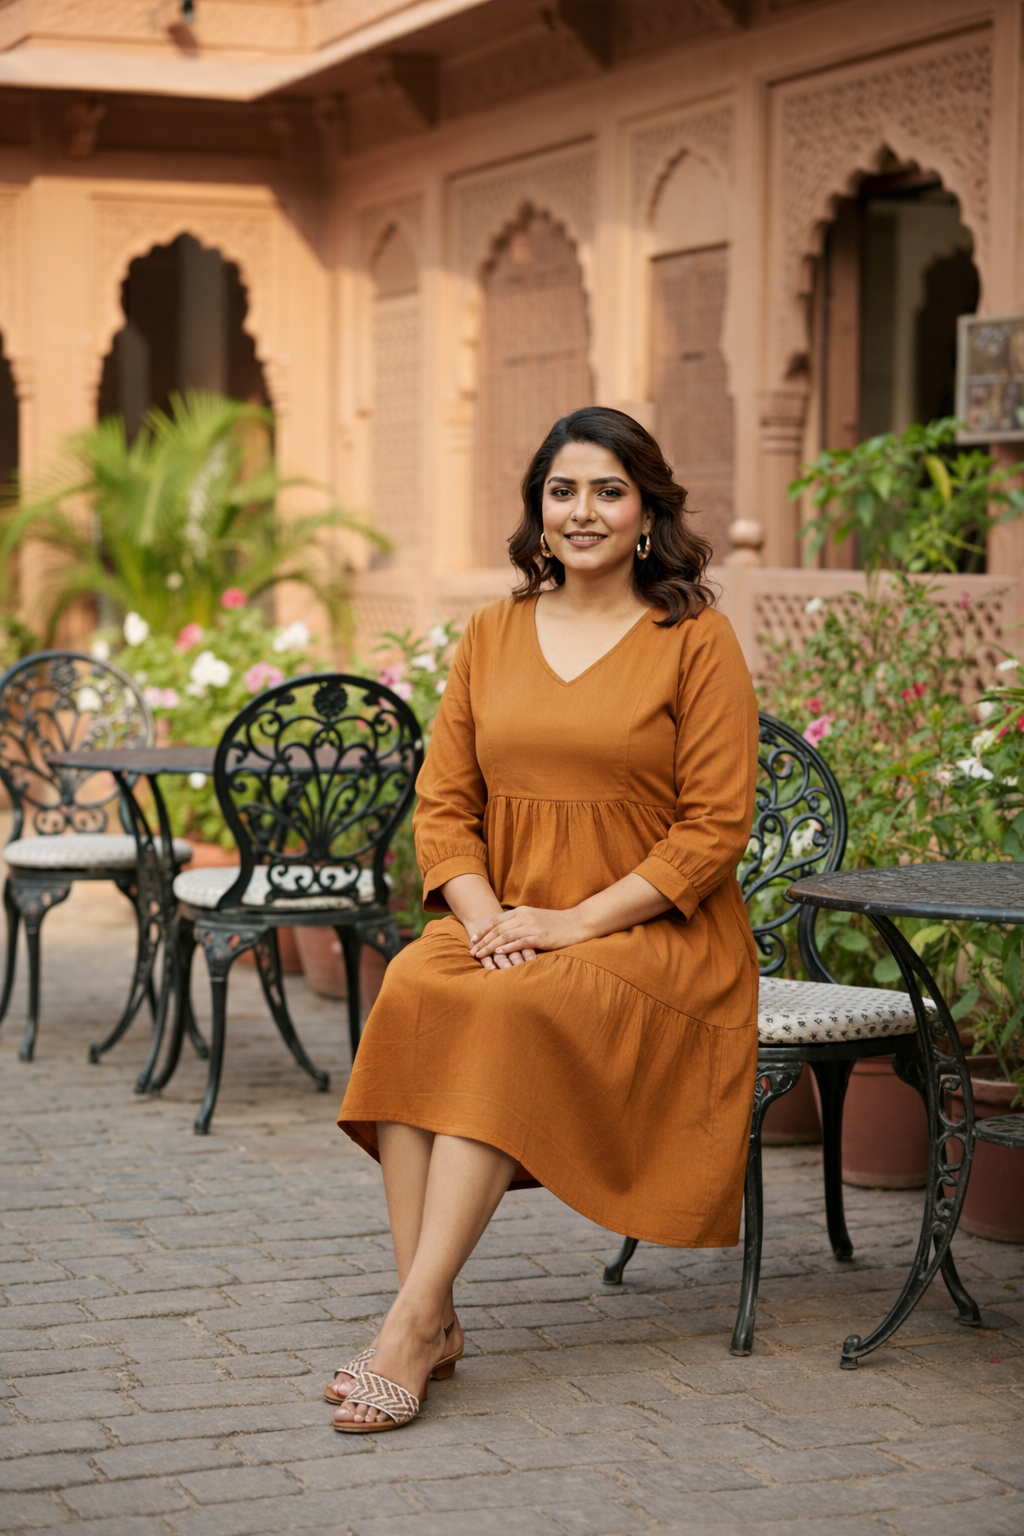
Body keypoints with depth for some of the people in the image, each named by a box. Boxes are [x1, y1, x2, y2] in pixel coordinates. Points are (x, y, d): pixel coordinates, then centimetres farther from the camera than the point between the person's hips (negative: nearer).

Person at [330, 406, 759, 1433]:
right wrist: (485, 916, -9)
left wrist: (574, 922, -15)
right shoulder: (492, 634, 13)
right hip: (501, 926, 4)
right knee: (411, 992, -29)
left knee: (514, 1015, -33)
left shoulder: (696, 642, -1)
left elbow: (715, 829, -7)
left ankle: (412, 1324, -34)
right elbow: (442, 802, 10)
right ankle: (431, 1314, -30)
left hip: (652, 934, -4)